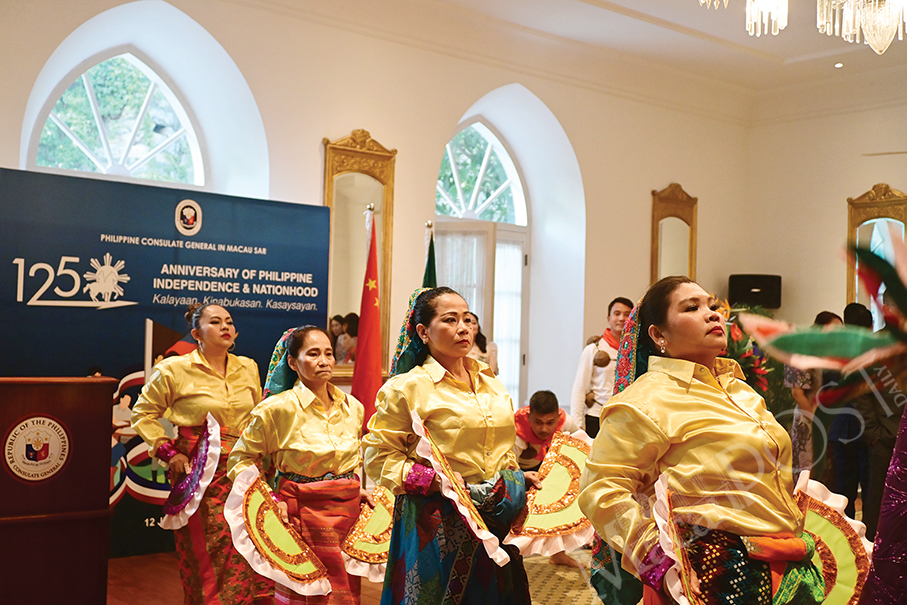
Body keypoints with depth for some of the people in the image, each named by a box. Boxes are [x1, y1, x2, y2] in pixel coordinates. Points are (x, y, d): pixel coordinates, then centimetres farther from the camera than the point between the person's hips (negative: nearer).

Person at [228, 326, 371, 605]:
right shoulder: (277, 408, -11)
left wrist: (358, 488, 8)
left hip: (348, 509, 5)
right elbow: (241, 460, -4)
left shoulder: (353, 407, 5)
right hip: (303, 513, -5)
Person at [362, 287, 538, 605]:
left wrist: (518, 477, 8)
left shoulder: (491, 383, 11)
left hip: (495, 516, 6)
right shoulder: (407, 387, -9)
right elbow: (378, 457, -10)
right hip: (439, 521, -6)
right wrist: (435, 479, -18)